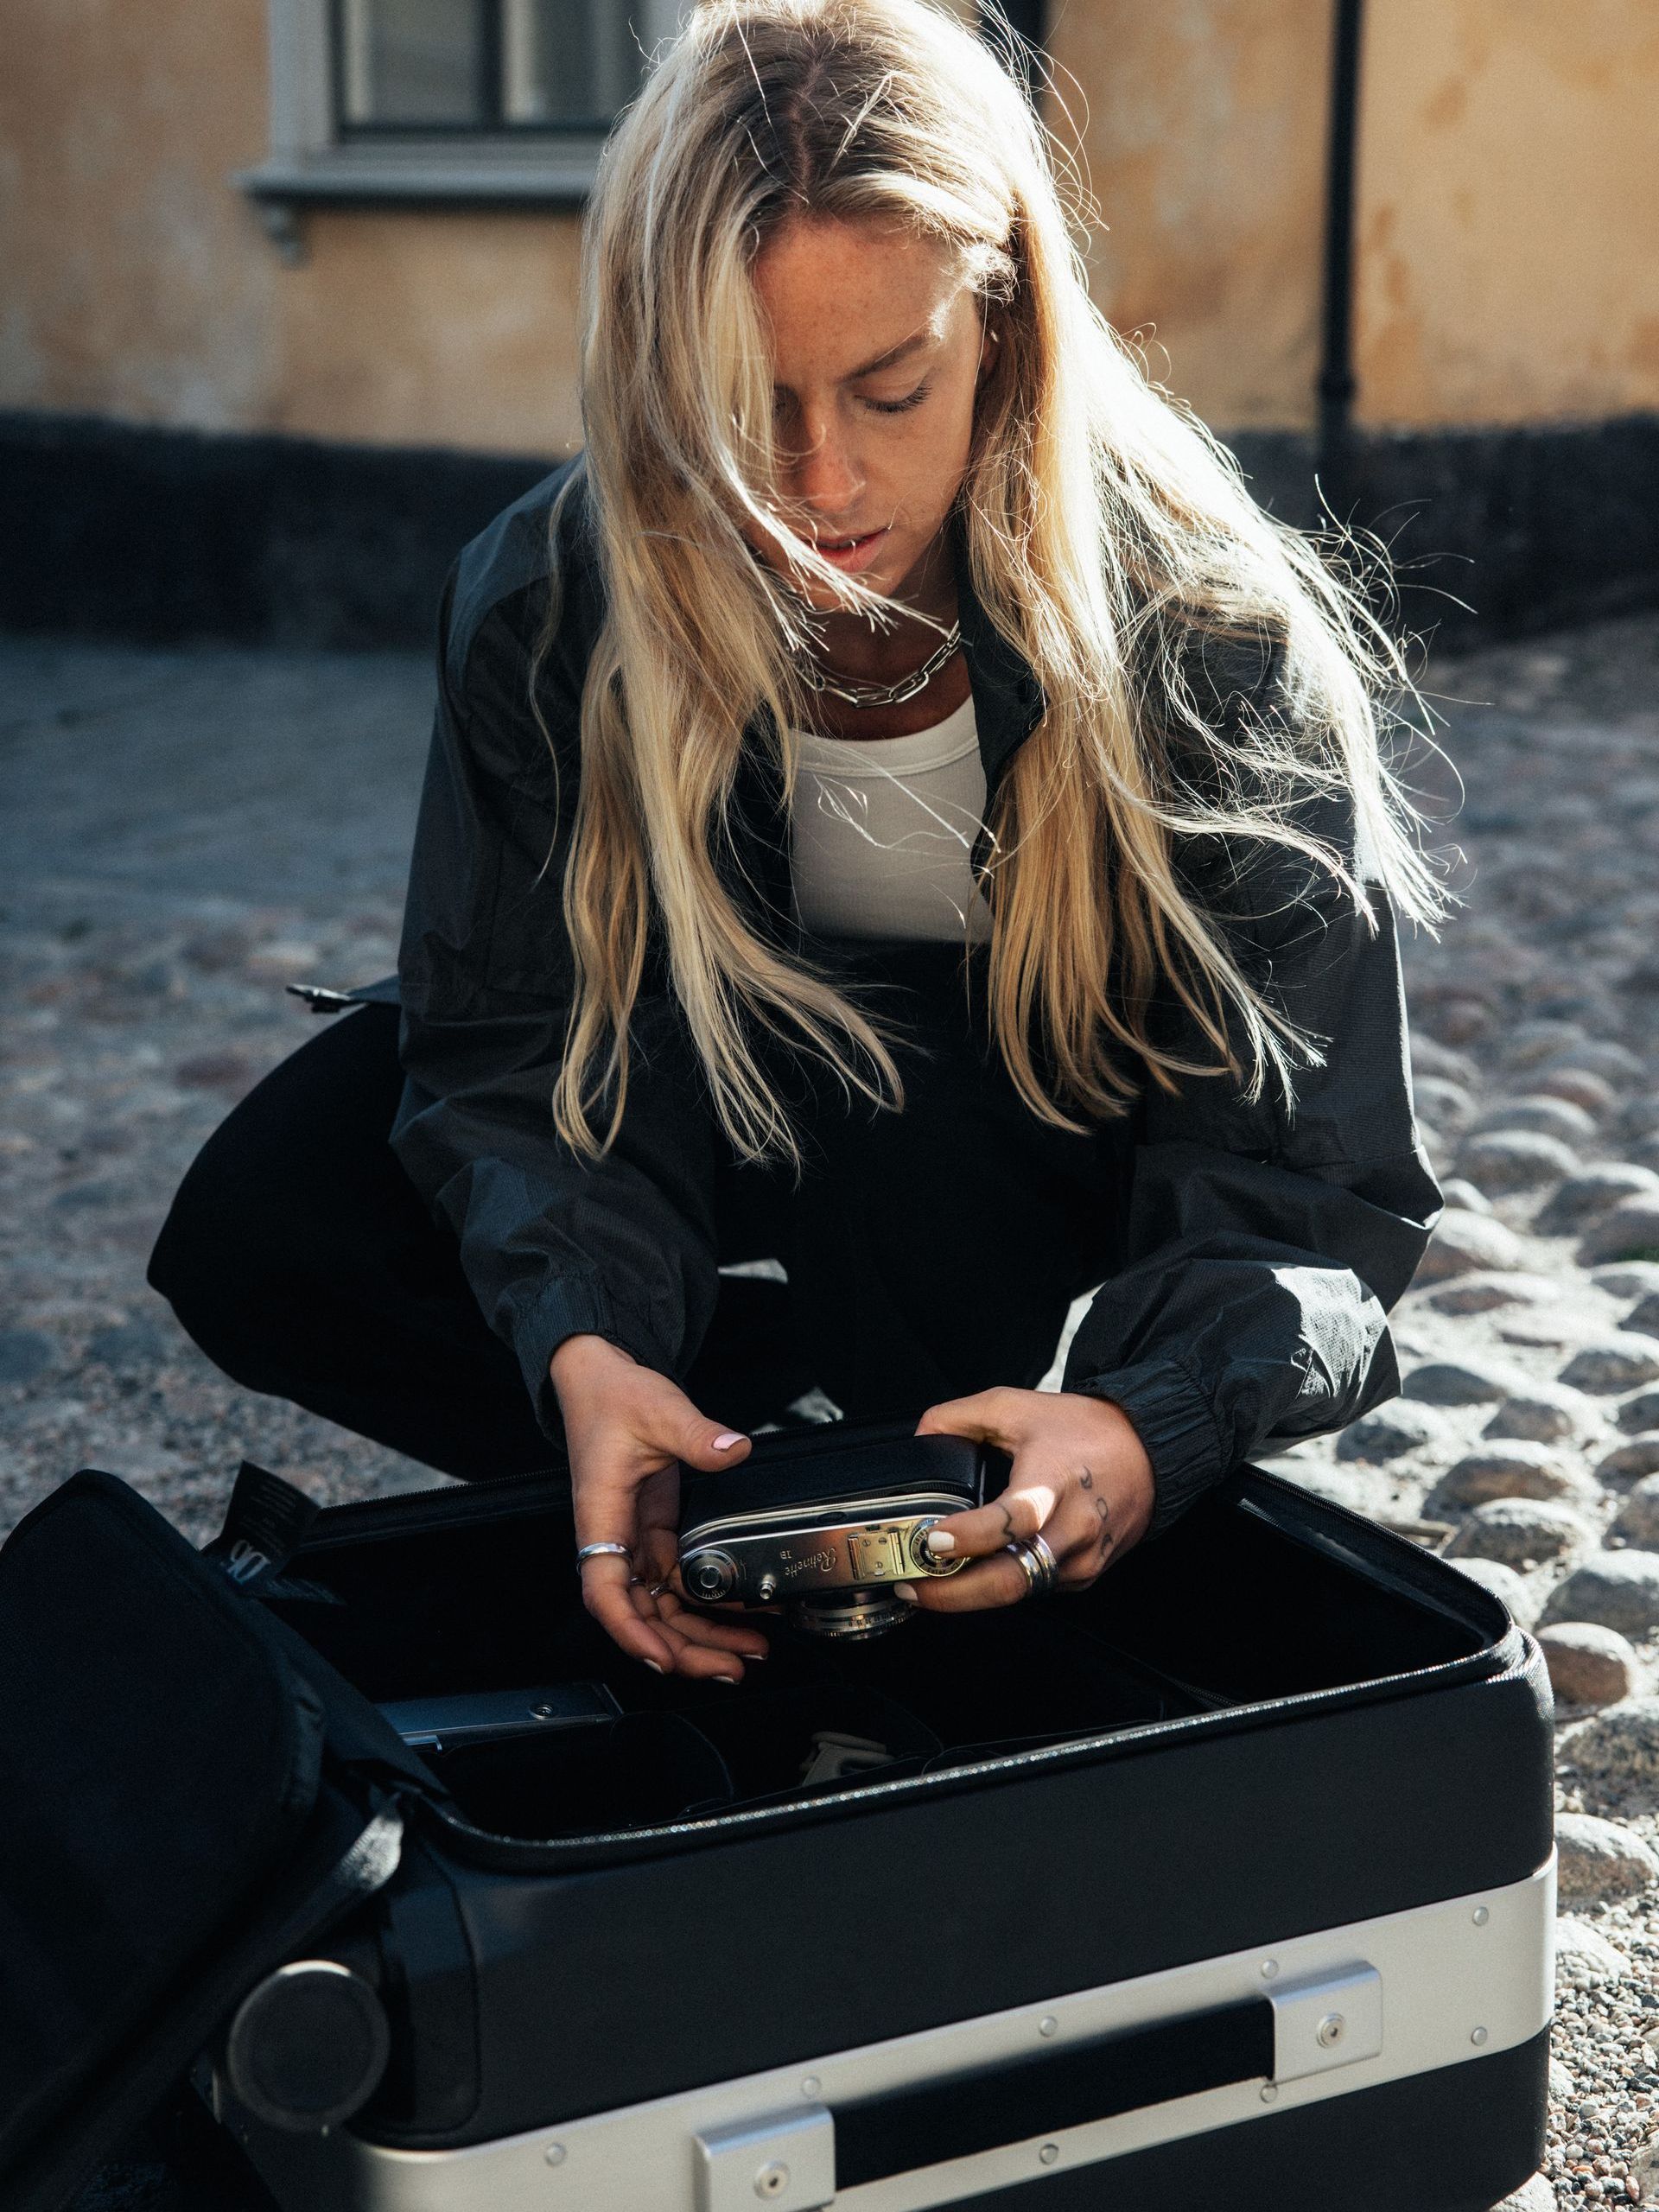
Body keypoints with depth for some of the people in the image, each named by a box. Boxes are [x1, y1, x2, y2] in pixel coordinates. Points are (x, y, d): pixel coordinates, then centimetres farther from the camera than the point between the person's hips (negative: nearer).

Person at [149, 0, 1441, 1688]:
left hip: (1071, 1131, -3)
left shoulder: (1212, 637, -31)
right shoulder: (548, 603, -23)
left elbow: (1306, 1177, -31)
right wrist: (585, 1343, -43)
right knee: (263, 1239, -16)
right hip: (715, 1090, 3)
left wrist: (1148, 1428, -54)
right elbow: (517, 1054, -20)